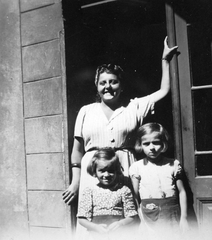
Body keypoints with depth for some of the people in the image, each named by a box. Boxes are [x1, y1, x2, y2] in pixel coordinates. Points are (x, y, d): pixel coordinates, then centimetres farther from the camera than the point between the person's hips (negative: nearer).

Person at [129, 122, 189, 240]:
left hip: (172, 214, 1)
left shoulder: (173, 165, 1)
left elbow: (181, 192, 4)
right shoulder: (137, 167, 0)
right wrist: (137, 220, -4)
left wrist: (183, 217, 1)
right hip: (149, 219, 0)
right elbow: (135, 196, 1)